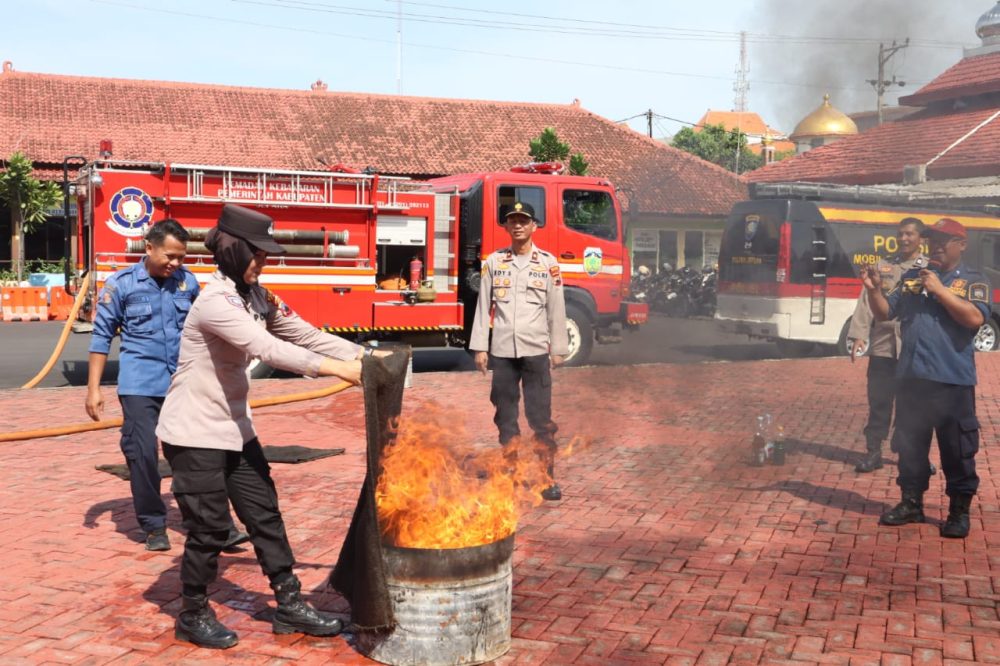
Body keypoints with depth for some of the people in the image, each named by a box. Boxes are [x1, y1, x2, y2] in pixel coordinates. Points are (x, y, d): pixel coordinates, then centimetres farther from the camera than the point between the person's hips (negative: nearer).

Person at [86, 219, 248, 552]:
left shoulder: (188, 281, 5)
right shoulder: (121, 284, -4)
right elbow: (102, 337, 0)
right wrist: (94, 389, -3)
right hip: (141, 384, -2)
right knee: (142, 453, -2)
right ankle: (154, 525, 15)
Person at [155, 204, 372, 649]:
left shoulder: (256, 296, 5)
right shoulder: (215, 301, -23)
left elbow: (304, 334, 1)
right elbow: (268, 348, -34)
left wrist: (365, 356, -10)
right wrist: (340, 370, -38)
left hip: (234, 428, 8)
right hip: (194, 433, -8)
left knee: (265, 515, 10)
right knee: (209, 528, 1)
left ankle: (290, 606, 19)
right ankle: (193, 616, 21)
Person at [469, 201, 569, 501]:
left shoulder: (548, 263, 2)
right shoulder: (493, 261, 5)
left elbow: (556, 308, 4)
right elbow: (483, 306, 6)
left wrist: (558, 349, 2)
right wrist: (480, 347, 2)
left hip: (536, 350, -2)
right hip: (502, 350, 2)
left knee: (540, 416, -1)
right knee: (505, 415, 8)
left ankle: (547, 477, 5)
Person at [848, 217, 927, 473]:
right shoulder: (882, 266, 10)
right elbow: (866, 302, 6)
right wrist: (859, 335, -4)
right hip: (883, 346, 2)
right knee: (879, 402, 5)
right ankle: (873, 452, 13)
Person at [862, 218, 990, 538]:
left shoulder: (973, 280, 0)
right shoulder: (912, 277, 13)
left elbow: (975, 319, -17)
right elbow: (885, 313, 13)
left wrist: (939, 290, -18)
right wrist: (874, 290, -5)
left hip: (952, 380, -4)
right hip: (912, 377, 4)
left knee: (957, 448, 3)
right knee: (909, 443, 12)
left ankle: (959, 511, 14)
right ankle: (911, 503, 25)